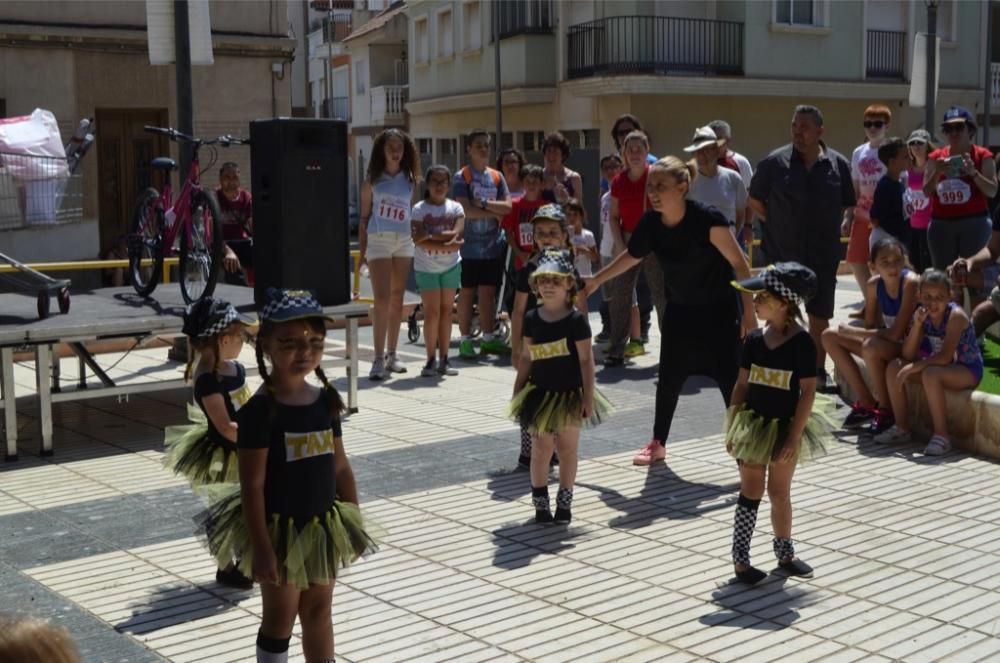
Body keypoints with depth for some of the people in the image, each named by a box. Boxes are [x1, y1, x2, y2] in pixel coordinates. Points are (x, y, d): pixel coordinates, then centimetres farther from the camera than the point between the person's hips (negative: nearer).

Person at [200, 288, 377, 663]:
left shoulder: (326, 400, 0)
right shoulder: (260, 409, -18)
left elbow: (340, 465, 8)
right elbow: (252, 485, -18)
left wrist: (355, 522, 9)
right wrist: (262, 547, -19)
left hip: (323, 526, 6)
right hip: (279, 529, -5)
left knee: (319, 610, 19)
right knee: (280, 617, 8)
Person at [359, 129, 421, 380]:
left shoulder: (409, 180, 9)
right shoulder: (372, 181, 3)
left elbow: (414, 213, 12)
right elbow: (364, 217, 5)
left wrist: (418, 239, 3)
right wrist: (362, 250, 0)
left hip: (404, 241, 3)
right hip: (378, 240, -3)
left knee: (397, 300, 8)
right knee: (382, 300, -10)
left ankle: (391, 354, 18)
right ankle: (379, 359, -10)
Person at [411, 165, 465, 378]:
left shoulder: (455, 208, 2)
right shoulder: (419, 209, -5)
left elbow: (456, 234, -13)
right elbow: (418, 239, -16)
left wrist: (431, 236, -22)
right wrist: (446, 244, -24)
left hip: (451, 266, 3)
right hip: (426, 267, -2)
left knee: (446, 311, 6)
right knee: (432, 312, -5)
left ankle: (443, 360, 10)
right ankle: (431, 360, 1)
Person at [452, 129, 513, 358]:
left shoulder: (496, 176, 10)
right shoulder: (462, 177, -4)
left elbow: (507, 206, -1)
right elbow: (465, 210, -15)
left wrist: (483, 204, -13)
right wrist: (494, 213, -7)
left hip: (493, 245, 4)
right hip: (469, 245, -4)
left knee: (488, 292, 8)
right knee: (467, 292, 2)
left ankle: (488, 339, 16)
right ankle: (465, 340, 9)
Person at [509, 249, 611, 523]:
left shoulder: (576, 320, -10)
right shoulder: (532, 319, 1)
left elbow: (586, 360, -9)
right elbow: (526, 357, 8)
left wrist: (588, 396, -12)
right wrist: (517, 392, 8)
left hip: (570, 393, -2)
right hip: (541, 393, 2)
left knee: (567, 447, 7)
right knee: (541, 447, 3)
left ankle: (564, 501, 19)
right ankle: (540, 501, 14)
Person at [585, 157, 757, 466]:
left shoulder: (707, 220, -26)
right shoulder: (650, 224, -11)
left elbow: (739, 263, -18)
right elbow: (632, 256, 10)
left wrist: (748, 311, -19)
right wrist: (596, 280, 16)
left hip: (718, 310, -5)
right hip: (680, 310, 5)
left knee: (731, 381, -6)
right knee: (669, 379, 11)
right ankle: (658, 443, 27)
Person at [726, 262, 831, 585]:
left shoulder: (801, 342, -14)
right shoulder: (754, 339, -3)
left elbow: (808, 392, -14)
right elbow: (742, 384, 4)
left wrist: (794, 436, -15)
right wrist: (732, 426, 1)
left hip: (784, 427, -2)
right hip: (753, 425, 2)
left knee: (780, 492, 13)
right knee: (751, 492, 5)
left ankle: (785, 553, 32)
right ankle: (740, 559, 11)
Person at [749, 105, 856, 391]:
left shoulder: (838, 165, 1)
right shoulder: (774, 162, -4)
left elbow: (848, 205, 14)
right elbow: (755, 201, 6)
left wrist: (830, 228, 8)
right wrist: (777, 225, 3)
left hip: (823, 256, 2)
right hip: (783, 254, -2)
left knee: (820, 317, 9)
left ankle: (819, 372, 21)